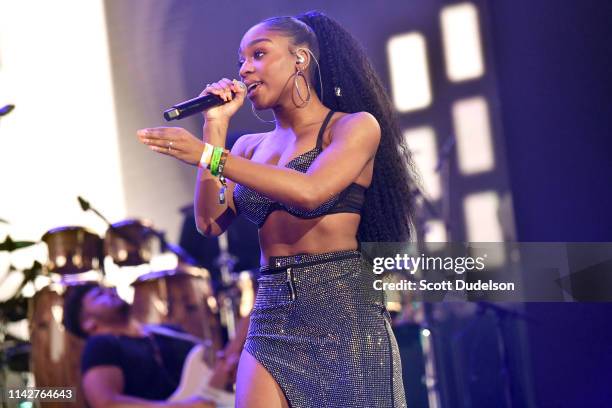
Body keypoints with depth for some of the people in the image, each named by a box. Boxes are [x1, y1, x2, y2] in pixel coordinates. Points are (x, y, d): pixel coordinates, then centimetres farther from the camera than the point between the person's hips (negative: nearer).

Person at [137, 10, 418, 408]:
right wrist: (216, 127, 4)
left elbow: (310, 191, -18)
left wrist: (209, 154, -20)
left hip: (344, 312, -4)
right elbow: (211, 221, 4)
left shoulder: (355, 126, -1)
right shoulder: (251, 147, 16)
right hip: (272, 317, 4)